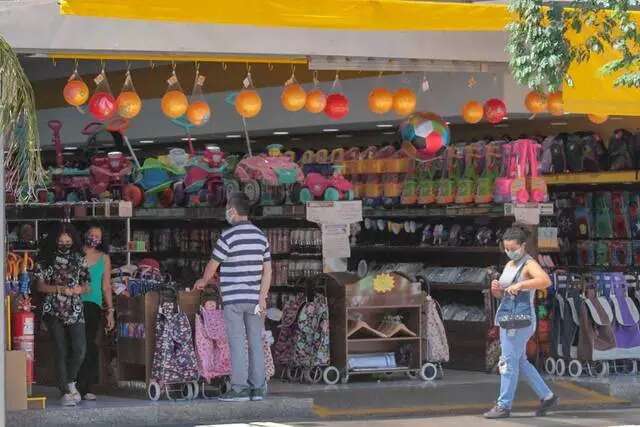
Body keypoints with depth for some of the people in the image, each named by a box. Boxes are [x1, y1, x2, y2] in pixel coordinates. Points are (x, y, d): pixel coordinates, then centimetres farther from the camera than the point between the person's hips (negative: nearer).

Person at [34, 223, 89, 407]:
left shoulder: (78, 259, 10)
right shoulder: (47, 260, 3)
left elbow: (85, 286, 11)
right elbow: (41, 286, 1)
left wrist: (76, 290, -11)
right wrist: (59, 289, -15)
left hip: (75, 310, 2)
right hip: (54, 310, -2)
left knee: (80, 349, -9)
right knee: (60, 350, -8)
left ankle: (70, 382, 17)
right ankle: (65, 391, -4)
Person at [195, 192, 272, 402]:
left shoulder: (228, 237, -11)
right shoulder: (260, 236, 8)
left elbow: (212, 265, -1)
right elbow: (267, 270, 7)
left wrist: (203, 281, 18)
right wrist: (262, 297, 8)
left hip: (233, 298, -6)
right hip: (254, 298, 6)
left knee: (237, 344, -4)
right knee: (256, 343, 7)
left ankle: (239, 388, -4)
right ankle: (258, 388, 9)